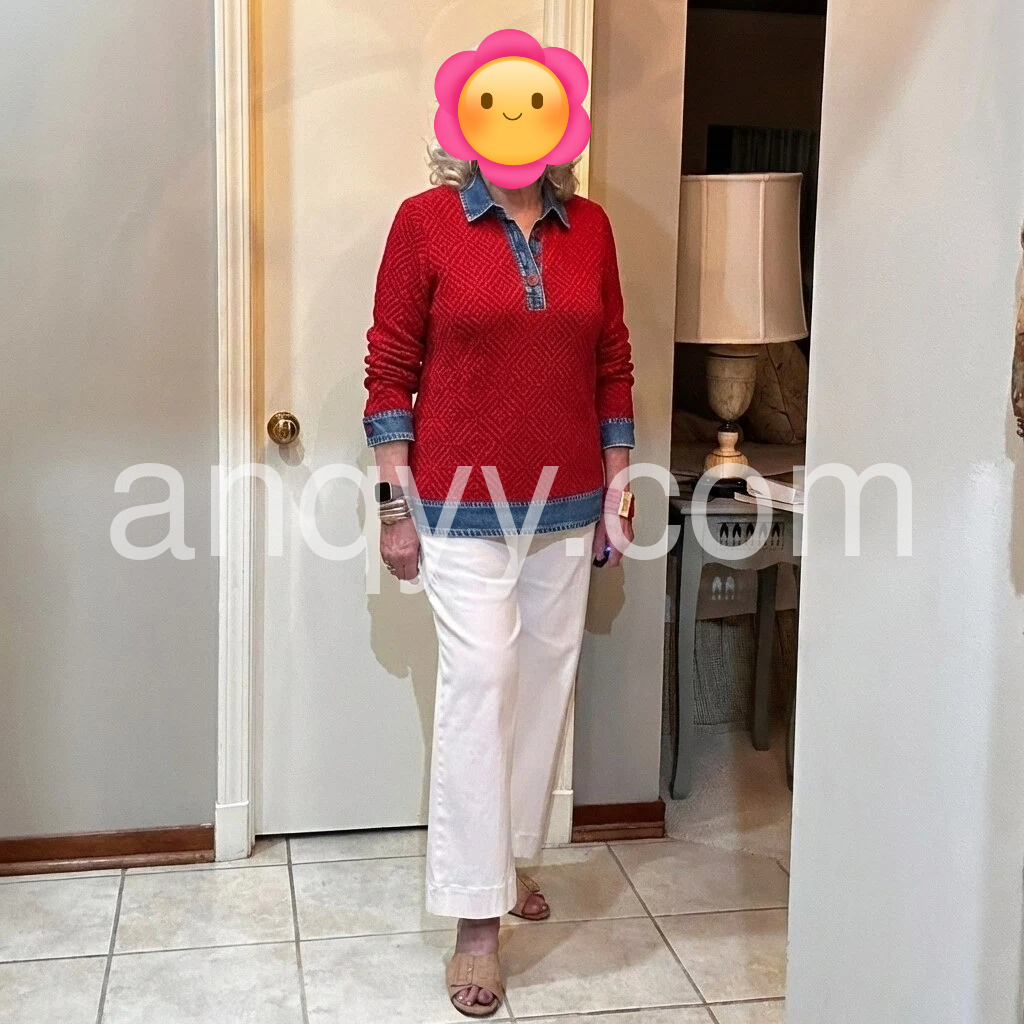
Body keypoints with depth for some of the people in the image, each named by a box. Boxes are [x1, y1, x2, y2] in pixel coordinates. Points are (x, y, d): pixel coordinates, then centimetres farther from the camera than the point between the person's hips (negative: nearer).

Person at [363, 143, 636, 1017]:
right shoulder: (425, 222, -6)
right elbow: (390, 370, -5)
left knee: (546, 682, 12)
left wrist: (617, 490, 8)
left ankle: (509, 856, 33)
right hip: (465, 505, -4)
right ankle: (476, 921, 4)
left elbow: (612, 366, 9)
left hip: (567, 504, 5)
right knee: (478, 685, -6)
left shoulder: (589, 226, 5)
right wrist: (397, 502, -8)